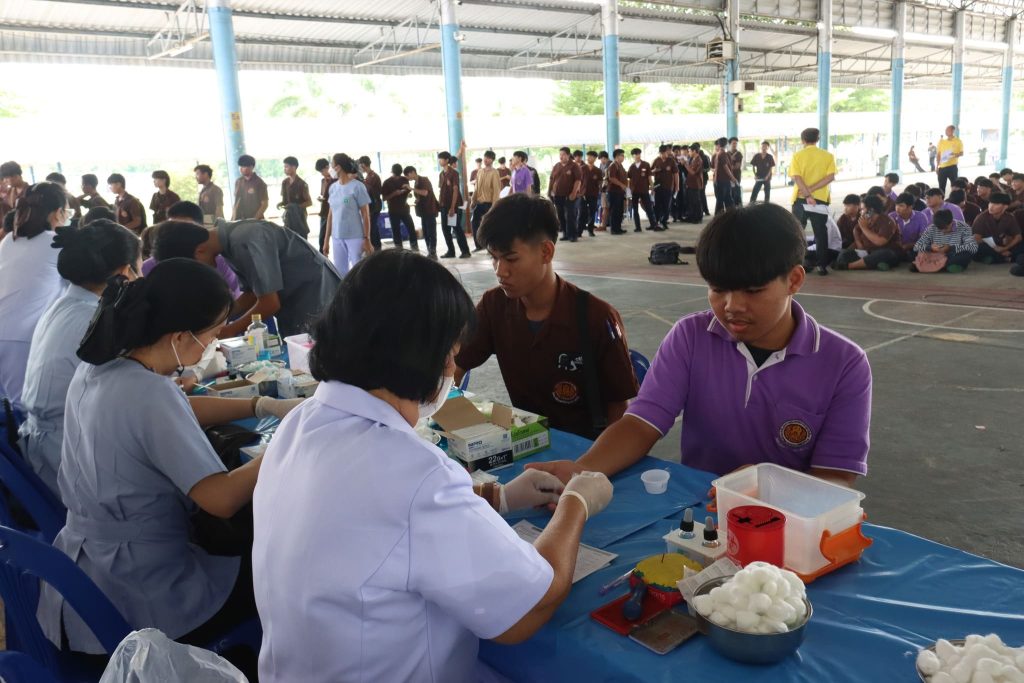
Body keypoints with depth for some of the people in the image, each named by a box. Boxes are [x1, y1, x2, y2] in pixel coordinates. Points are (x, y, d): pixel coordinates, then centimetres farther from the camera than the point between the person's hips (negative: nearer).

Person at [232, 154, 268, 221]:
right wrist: (233, 219, 8)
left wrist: (255, 219, -14)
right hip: (239, 221, 5)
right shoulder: (238, 182, 11)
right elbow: (235, 202, 17)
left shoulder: (259, 183, -4)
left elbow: (265, 204, -5)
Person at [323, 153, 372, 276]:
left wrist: (367, 239, -10)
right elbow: (331, 214, 14)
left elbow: (366, 215, -6)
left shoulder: (357, 186, -7)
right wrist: (326, 239, 13)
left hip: (355, 237, -6)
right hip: (336, 237, 6)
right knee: (340, 272, 10)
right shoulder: (333, 187, 10)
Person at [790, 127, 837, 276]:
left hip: (801, 199, -1)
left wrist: (807, 195, -19)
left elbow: (797, 178, -14)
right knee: (821, 233, 5)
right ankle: (822, 266, 2)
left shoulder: (797, 156, -2)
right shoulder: (828, 156, 2)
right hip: (820, 199, 1)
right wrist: (811, 190, -12)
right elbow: (830, 177, -10)